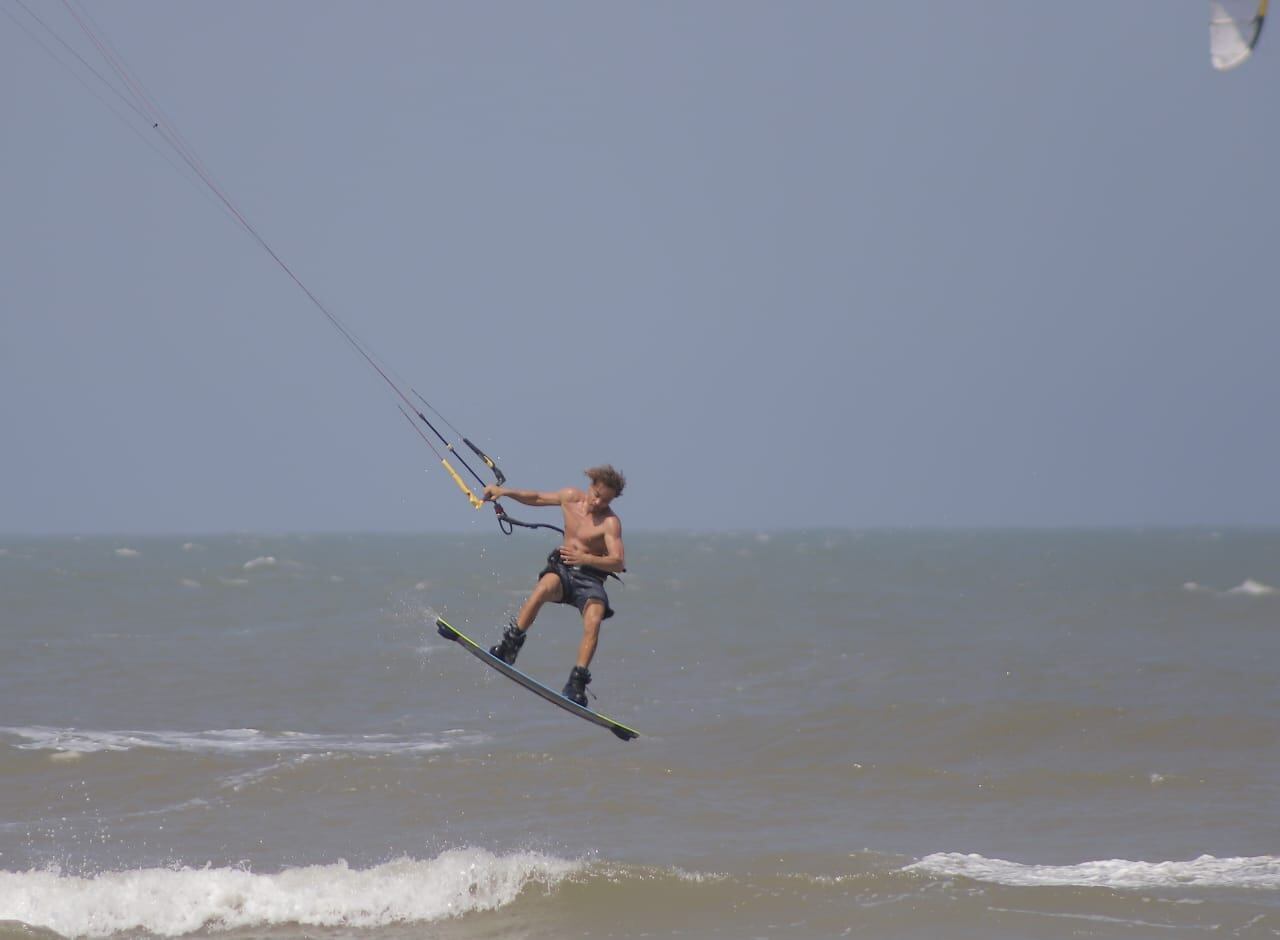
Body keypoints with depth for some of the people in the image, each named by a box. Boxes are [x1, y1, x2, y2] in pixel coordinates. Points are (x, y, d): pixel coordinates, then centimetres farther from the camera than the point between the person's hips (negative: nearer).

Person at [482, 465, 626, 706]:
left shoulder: (610, 522, -13)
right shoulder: (571, 497, 2)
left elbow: (619, 562, -22)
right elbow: (536, 498, 20)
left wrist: (584, 558, -36)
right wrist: (505, 492, 8)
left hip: (590, 577, -3)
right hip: (562, 568, 3)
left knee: (593, 624, -29)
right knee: (544, 588, -33)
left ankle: (576, 683, -29)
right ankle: (510, 644, -31)